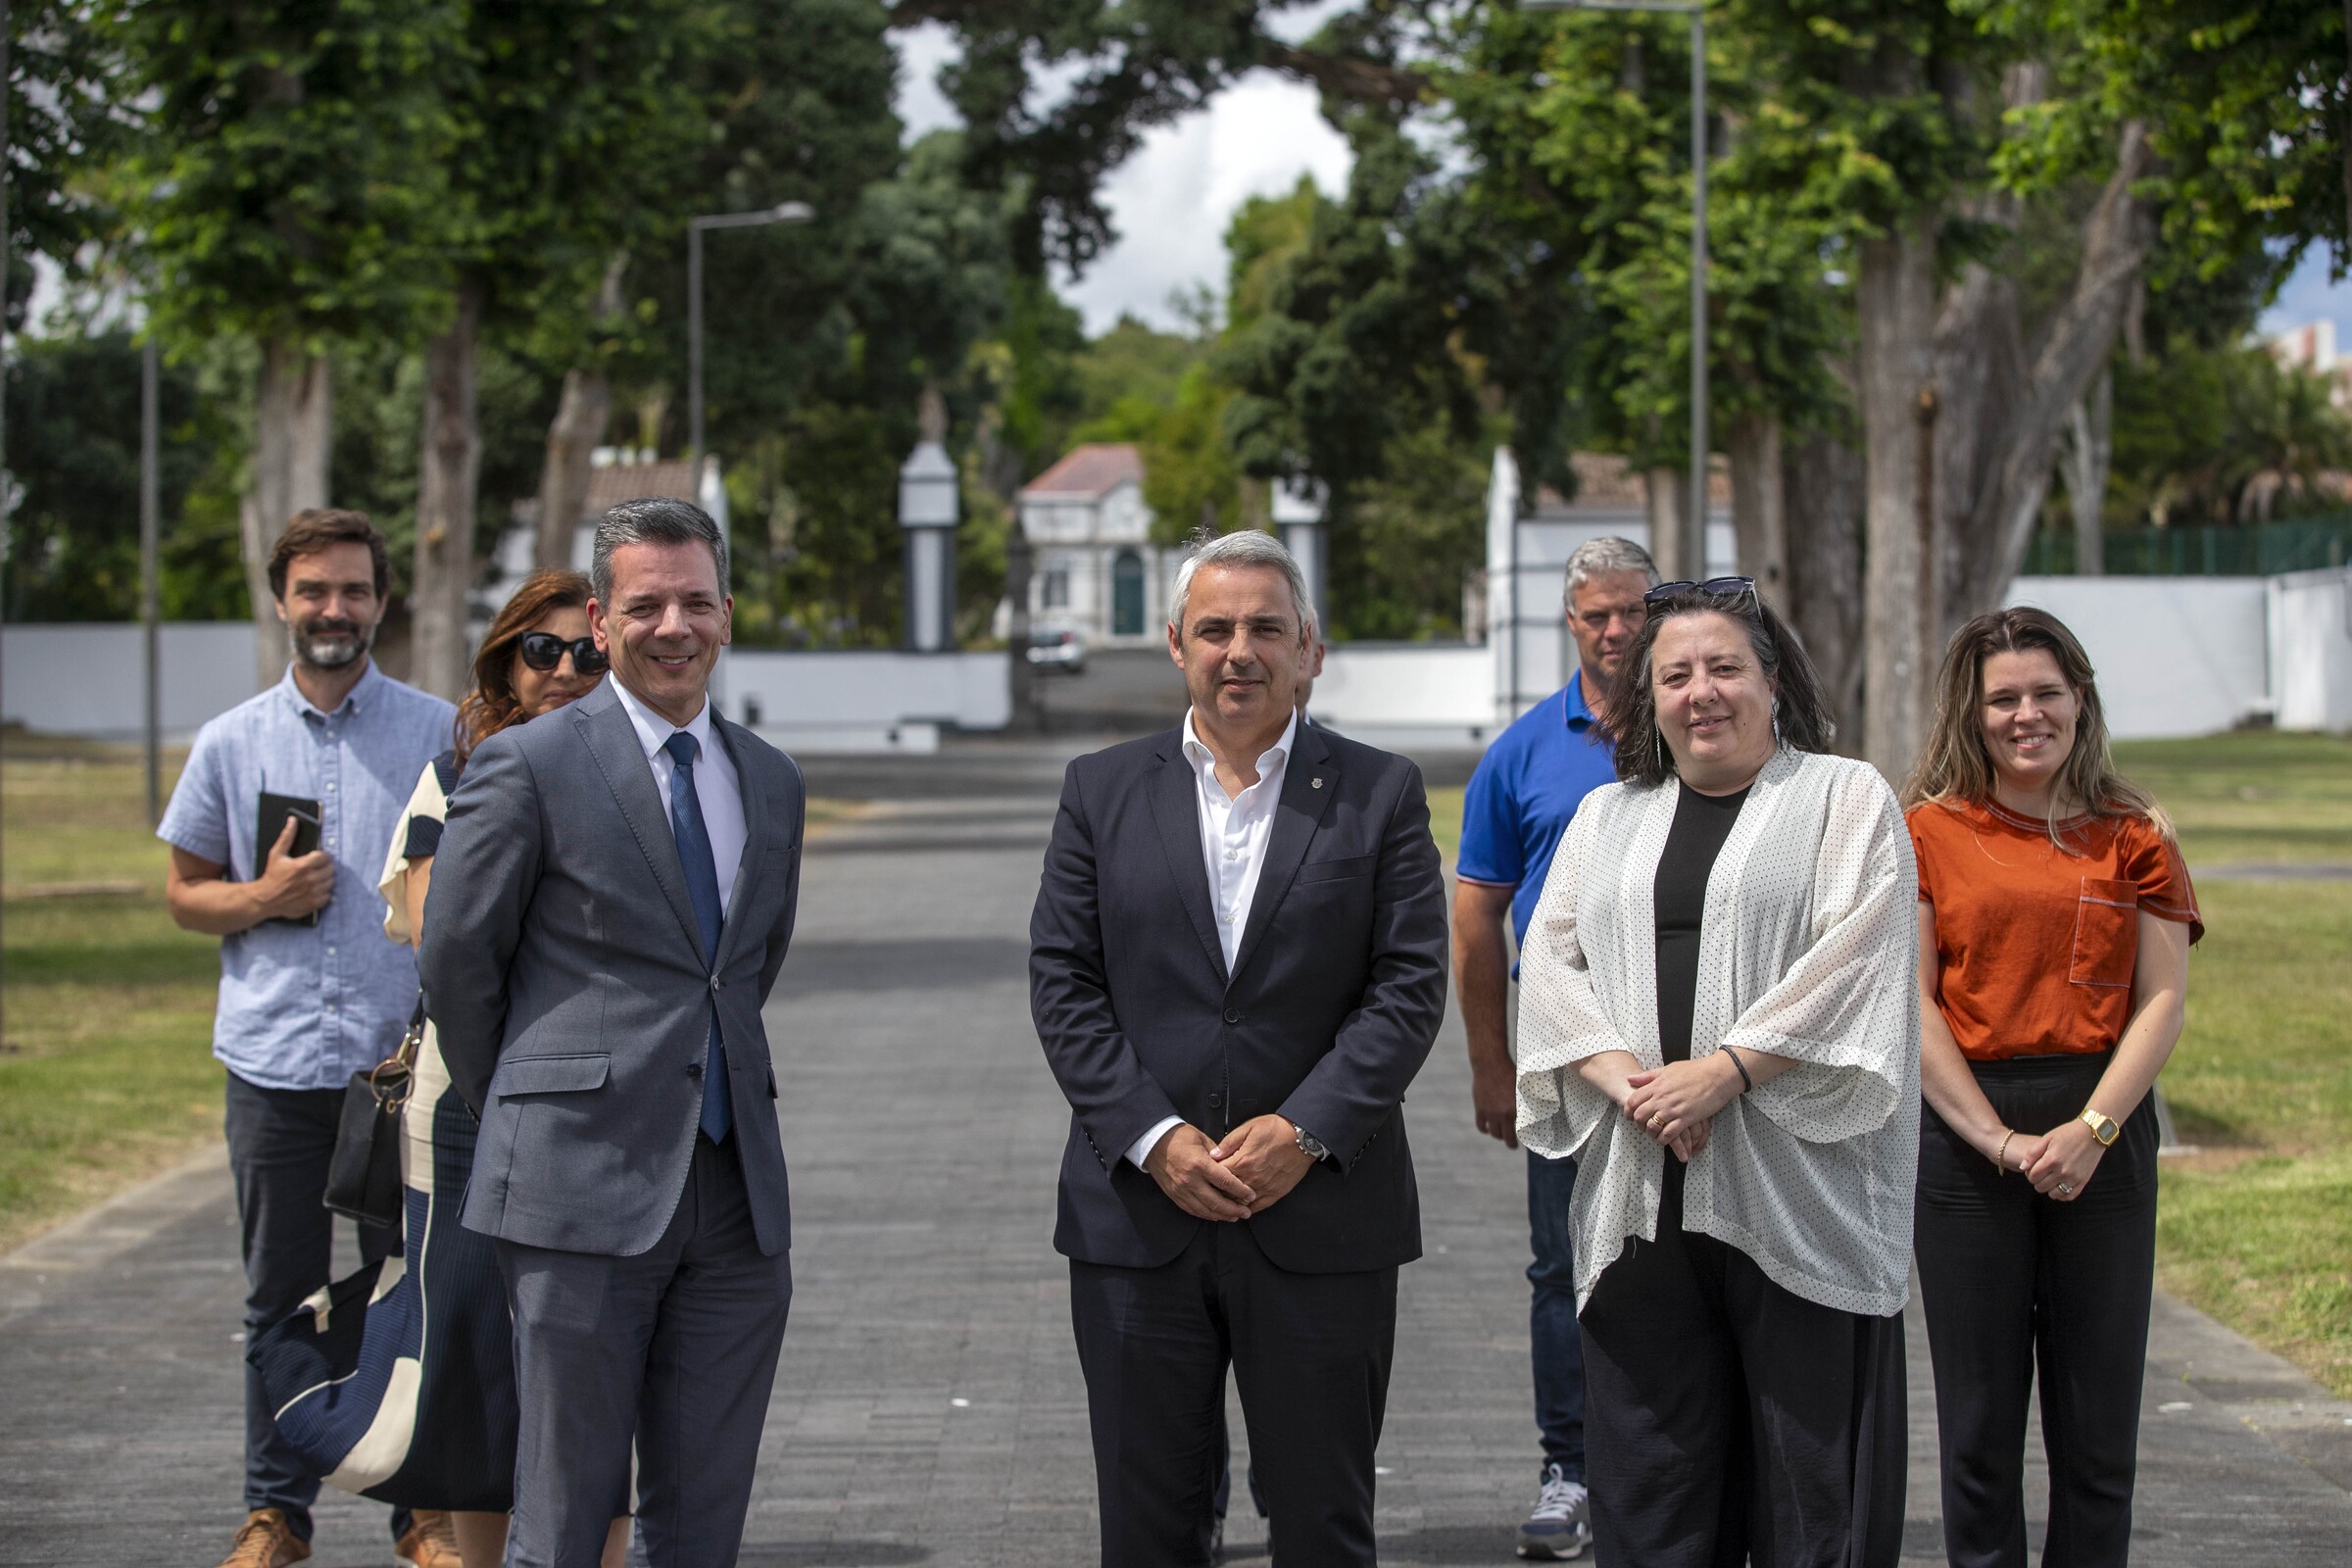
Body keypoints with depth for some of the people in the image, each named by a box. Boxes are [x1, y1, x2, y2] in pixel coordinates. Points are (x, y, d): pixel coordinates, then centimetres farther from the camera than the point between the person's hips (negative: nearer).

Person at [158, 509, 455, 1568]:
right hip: (273, 1061, 1)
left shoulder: (442, 734, 4)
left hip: (404, 1061, -1)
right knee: (281, 1302, 7)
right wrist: (262, 899, -8)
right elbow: (184, 893, 14)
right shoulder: (231, 745, 7)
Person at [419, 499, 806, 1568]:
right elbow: (455, 960, 2)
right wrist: (520, 1112, 9)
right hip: (582, 1191, -5)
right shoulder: (527, 765, -4)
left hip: (735, 1193, 5)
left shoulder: (770, 780, 14)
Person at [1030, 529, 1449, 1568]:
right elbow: (1062, 981, 2)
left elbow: (1410, 985, -2)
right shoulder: (1101, 791, 8)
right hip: (1138, 1213, 1)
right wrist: (1153, 1139, -10)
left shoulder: (1379, 794, 4)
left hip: (1322, 1222, -1)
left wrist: (1306, 1132, -14)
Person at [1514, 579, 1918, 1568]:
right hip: (1640, 1198, 4)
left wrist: (1726, 1070, -17)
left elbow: (1852, 960, -8)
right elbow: (1551, 963, 7)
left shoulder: (1847, 800, 5)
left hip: (1795, 1194, -4)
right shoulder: (1608, 818, 17)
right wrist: (1628, 1081, -10)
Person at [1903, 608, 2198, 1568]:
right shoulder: (1929, 831, 4)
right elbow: (1912, 1002, -2)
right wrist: (1999, 1139, -10)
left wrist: (2091, 1127, -11)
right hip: (1963, 1122, -1)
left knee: (2100, 1410, 3)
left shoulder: (2132, 837, 7)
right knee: (1980, 1415, 3)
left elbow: (2162, 998, 1)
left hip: (2101, 1127, 1)